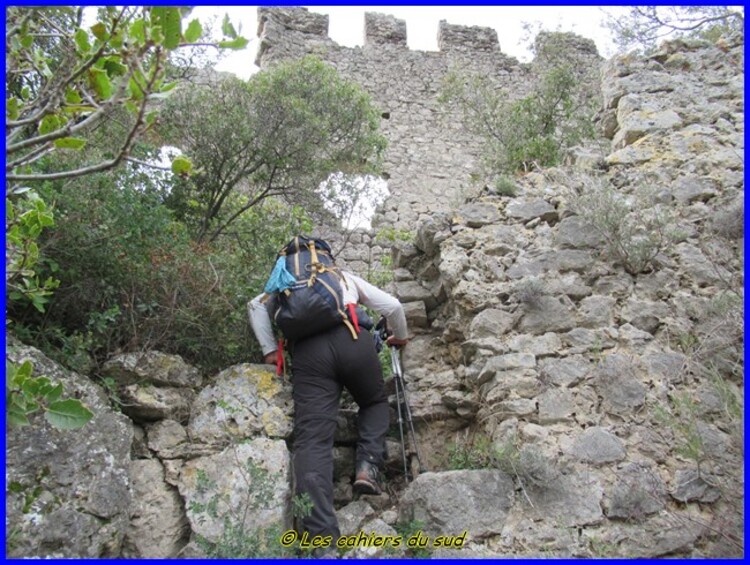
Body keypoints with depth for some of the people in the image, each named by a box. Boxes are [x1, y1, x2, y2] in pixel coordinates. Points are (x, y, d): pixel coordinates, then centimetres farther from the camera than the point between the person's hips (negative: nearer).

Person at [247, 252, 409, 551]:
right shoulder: (347, 277, 35)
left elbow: (256, 304, 21)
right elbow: (392, 306, 28)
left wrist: (269, 350, 19)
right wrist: (400, 336, 46)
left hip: (307, 348, 0)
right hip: (350, 338, 0)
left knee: (312, 439, -8)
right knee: (375, 402, 28)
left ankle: (320, 535, -22)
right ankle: (368, 466, 3)